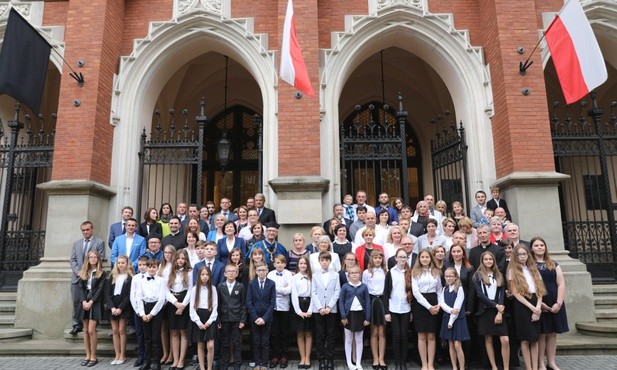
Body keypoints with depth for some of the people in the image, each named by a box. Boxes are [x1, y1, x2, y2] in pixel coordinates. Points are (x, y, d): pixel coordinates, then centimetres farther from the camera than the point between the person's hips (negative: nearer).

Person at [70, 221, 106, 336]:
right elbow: (72, 260, 11)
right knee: (76, 302, 3)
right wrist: (78, 272, -5)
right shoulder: (76, 243, 16)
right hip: (77, 277, 4)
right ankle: (77, 325, 13)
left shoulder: (99, 242, 2)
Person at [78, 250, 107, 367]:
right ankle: (88, 356, 15)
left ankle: (93, 357, 1)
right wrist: (83, 301, -9)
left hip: (95, 303, -4)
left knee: (91, 330, -8)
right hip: (84, 303, 4)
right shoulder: (83, 273, 12)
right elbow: (81, 288, 5)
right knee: (85, 331, 7)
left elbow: (100, 289, -6)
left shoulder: (101, 273, 0)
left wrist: (91, 302, -14)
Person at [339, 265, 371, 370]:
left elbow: (368, 302, 1)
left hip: (360, 314, 1)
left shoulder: (364, 287, -2)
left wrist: (367, 318, -3)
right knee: (348, 340, 9)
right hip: (349, 314, -1)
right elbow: (341, 301, -2)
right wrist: (343, 316, -9)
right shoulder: (345, 286, -4)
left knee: (359, 340, 9)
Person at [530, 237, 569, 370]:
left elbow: (561, 284, 4)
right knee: (541, 334, 0)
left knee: (552, 334, 8)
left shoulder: (554, 264, 10)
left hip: (554, 304, 4)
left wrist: (558, 303, -7)